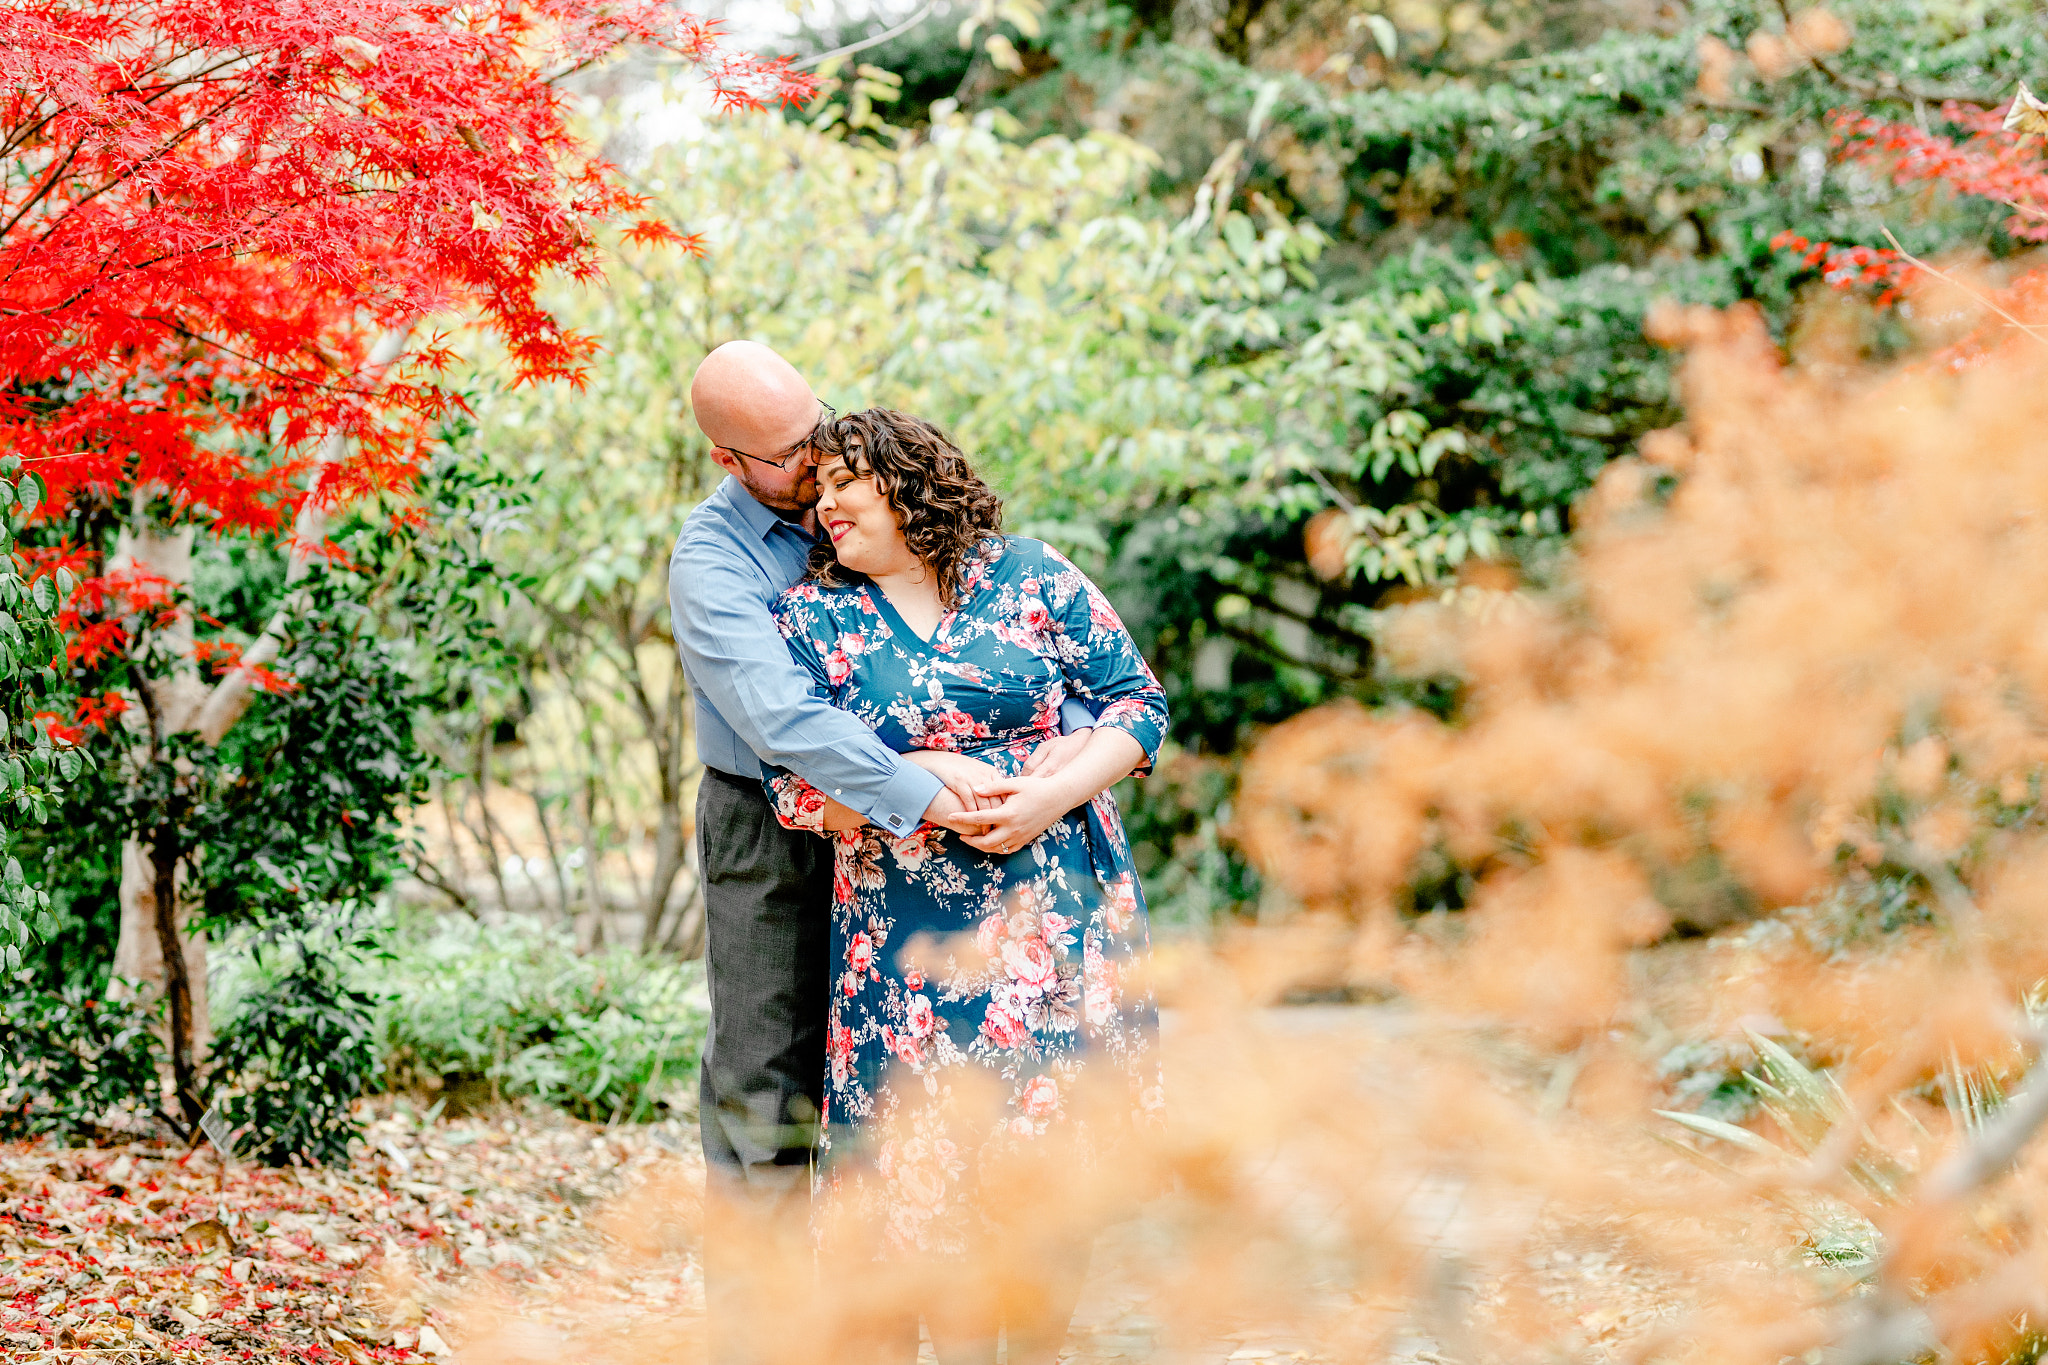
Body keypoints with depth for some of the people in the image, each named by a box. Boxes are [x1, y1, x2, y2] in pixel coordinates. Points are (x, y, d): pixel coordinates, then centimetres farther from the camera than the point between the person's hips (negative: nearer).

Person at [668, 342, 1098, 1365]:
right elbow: (778, 713, -27)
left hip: (896, 837, 4)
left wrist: (1075, 725, -15)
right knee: (766, 1089, -2)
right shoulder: (711, 559, -13)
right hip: (771, 832, -4)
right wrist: (916, 791, -35)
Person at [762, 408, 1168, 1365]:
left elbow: (1137, 701, 5)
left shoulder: (1030, 578, 5)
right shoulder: (810, 619, 6)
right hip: (907, 936, 0)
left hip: (1057, 907, 0)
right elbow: (795, 782, -1)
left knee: (1049, 1151, 3)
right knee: (936, 1152, -3)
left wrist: (1055, 794, -12)